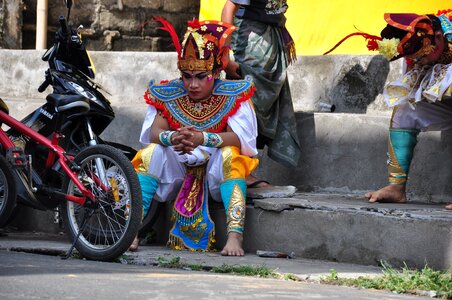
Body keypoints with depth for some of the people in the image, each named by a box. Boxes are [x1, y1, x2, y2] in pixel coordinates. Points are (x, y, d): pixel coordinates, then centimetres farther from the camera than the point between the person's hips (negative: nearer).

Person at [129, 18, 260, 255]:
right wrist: (172, 138, -40)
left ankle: (235, 235, -43)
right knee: (152, 152, -22)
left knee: (229, 154, -32)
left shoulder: (231, 97, -10)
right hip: (179, 169, 3)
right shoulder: (169, 95, -3)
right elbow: (154, 132, -15)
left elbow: (237, 138, -25)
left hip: (217, 173, -2)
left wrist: (202, 138, -42)